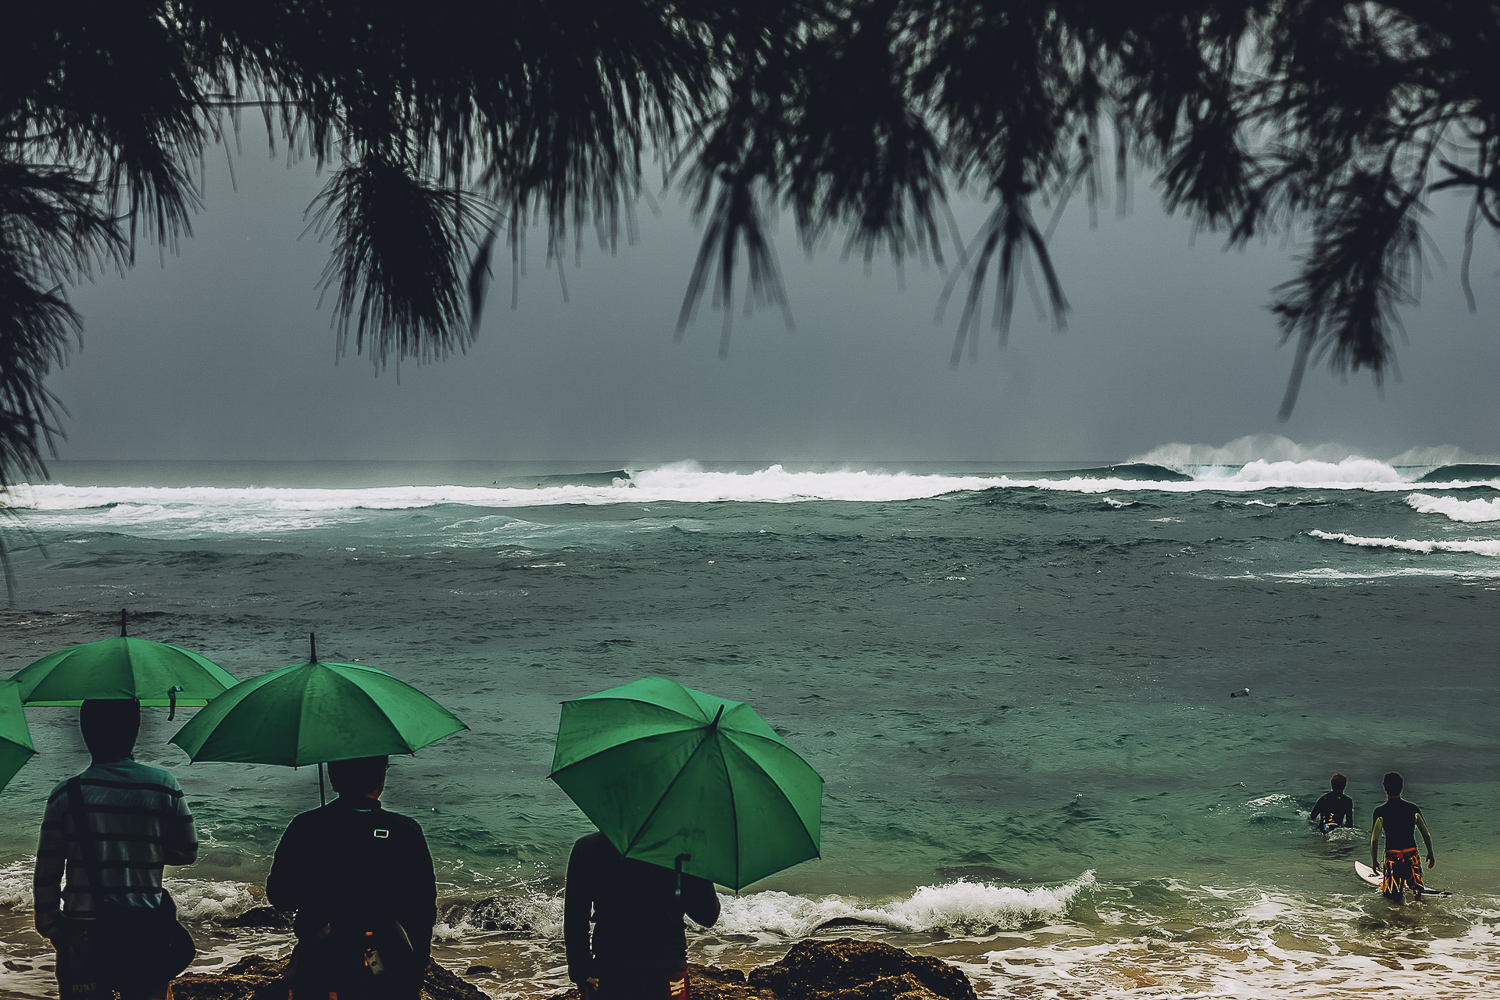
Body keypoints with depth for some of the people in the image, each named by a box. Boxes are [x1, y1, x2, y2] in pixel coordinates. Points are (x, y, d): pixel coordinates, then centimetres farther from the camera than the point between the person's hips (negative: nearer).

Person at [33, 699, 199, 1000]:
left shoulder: (66, 795, -3)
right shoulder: (164, 786, -1)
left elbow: (46, 873, -2)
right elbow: (187, 853, 6)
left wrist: (47, 924, 10)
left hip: (82, 932, -1)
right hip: (146, 933, 1)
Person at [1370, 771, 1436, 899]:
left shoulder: (1380, 811, -7)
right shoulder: (1413, 808, 1)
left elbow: (1374, 839, -6)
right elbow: (1426, 835, 8)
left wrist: (1374, 860, 7)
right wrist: (1430, 853, 22)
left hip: (1392, 855, -2)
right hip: (1412, 854, 2)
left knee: (1389, 892, 13)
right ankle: (1416, 888, -3)